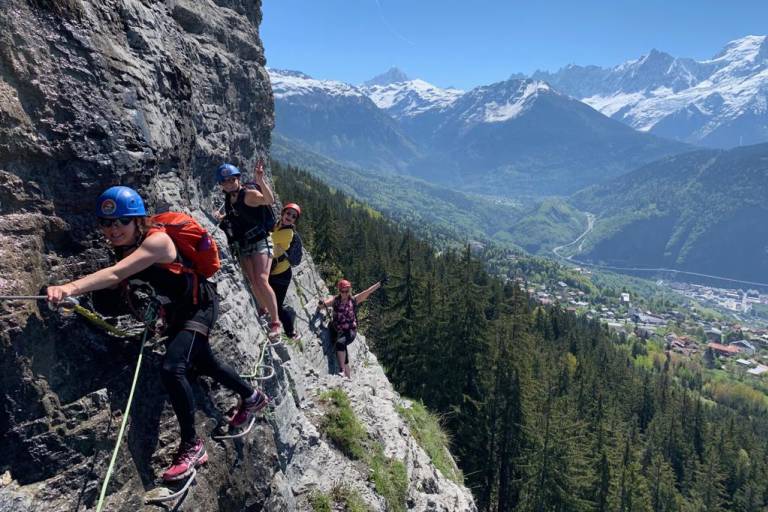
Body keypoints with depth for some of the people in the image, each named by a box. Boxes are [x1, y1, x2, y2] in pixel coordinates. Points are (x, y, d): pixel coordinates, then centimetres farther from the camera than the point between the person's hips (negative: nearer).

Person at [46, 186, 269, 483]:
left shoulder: (156, 240, -29)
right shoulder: (123, 246, -4)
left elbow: (115, 274, -43)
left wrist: (70, 288, -56)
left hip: (199, 305, -9)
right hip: (174, 311, 9)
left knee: (172, 368, -26)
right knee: (203, 364, 22)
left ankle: (192, 446, -9)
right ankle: (252, 397, 47)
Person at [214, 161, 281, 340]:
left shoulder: (249, 194, -15)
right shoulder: (228, 198, 7)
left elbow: (270, 200, -36)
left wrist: (260, 181, -49)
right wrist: (222, 217, 12)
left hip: (260, 241, -8)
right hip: (242, 245, 8)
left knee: (261, 281, -20)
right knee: (253, 284, 10)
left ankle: (275, 322, -14)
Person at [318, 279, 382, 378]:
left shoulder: (354, 300, -1)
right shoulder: (335, 300, 2)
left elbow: (367, 292, -9)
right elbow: (323, 304, -5)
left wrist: (380, 283, -19)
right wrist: (322, 303, -30)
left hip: (350, 331, -3)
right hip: (337, 331, 3)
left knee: (340, 343, -31)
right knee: (342, 355, -2)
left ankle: (343, 371, -31)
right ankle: (347, 377, 7)